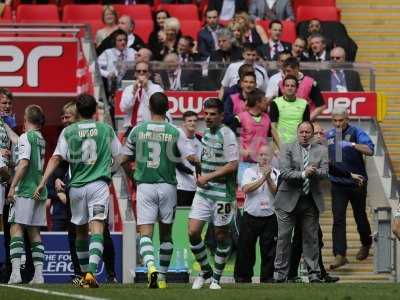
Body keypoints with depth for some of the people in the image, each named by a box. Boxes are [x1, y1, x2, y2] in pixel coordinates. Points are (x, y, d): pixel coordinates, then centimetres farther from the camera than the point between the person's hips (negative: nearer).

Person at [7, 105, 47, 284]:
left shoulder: (26, 137, -7)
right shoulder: (41, 139, 16)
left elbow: (24, 163, -16)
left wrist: (12, 187, -15)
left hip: (25, 191, -7)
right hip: (40, 192, 7)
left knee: (16, 228, -9)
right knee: (35, 232, 8)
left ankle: (15, 272, -21)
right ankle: (38, 274, 2)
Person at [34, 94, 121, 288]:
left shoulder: (68, 132, 3)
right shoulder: (106, 130, 5)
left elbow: (56, 158, -5)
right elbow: (119, 157, 15)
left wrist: (42, 183, -5)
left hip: (77, 186, 2)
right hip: (99, 184, -2)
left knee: (81, 231, 17)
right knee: (97, 229, -11)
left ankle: (85, 273, 26)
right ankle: (91, 271, -29)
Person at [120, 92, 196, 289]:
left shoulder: (138, 130, 1)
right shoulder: (175, 132, -3)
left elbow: (124, 160, 5)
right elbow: (191, 158, -11)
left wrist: (132, 177, 23)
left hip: (145, 186, 0)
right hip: (168, 185, 0)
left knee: (145, 233, -4)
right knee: (166, 233, 14)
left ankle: (150, 266, -30)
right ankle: (162, 277, 17)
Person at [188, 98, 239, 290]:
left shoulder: (227, 135, -12)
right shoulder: (206, 132, 11)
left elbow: (232, 165, -17)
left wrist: (208, 177, -15)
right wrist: (201, 177, 13)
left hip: (222, 193, -6)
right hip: (203, 191, 6)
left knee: (221, 235, 4)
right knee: (193, 232, -3)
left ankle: (216, 278, 16)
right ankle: (205, 271, 15)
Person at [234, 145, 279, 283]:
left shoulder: (276, 173, 6)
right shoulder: (249, 172, 5)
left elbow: (277, 192, -6)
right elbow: (246, 189, -11)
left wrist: (269, 178, -17)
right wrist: (263, 178, -15)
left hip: (269, 218, 0)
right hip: (250, 216, 0)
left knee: (269, 251, 1)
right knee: (245, 250, 3)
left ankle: (267, 279, 9)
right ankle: (242, 278, 13)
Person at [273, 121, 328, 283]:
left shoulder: (321, 151, 9)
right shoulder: (288, 149, 0)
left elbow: (325, 172, -2)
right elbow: (284, 173, -10)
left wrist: (314, 172, -22)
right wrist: (303, 174, -21)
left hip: (311, 201, 2)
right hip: (289, 199, -2)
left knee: (311, 238, 4)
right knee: (283, 238, 1)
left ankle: (314, 274, 9)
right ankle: (280, 274, 7)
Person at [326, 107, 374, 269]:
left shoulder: (356, 133, -11)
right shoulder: (329, 135, 5)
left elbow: (369, 150, -27)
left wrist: (352, 144, -40)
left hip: (357, 182, -3)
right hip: (337, 183, 3)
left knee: (360, 216, 13)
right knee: (338, 219, -8)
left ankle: (366, 245, 38)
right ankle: (340, 255, -11)